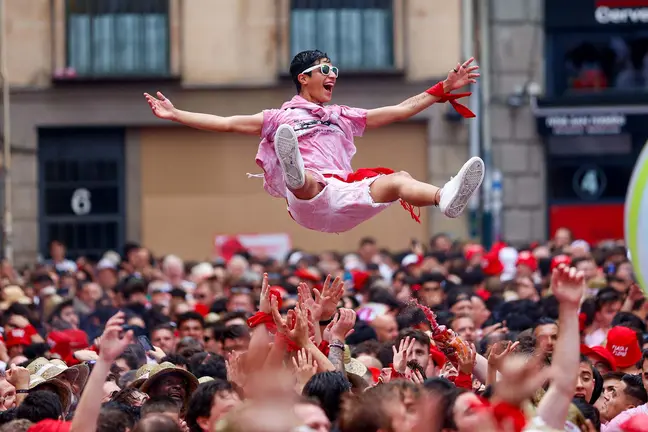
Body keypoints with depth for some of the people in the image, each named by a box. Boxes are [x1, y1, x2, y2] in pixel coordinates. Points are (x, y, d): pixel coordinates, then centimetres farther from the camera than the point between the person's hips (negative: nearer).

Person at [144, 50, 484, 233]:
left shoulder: (342, 117, 33)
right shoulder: (281, 118, 21)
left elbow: (400, 110, 34)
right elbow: (227, 124, 15)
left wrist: (444, 90, 29)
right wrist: (175, 115, 6)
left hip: (348, 200, 3)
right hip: (308, 202, -3)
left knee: (397, 179, -28)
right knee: (309, 180, -41)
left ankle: (445, 199, -58)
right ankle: (294, 173, -78)